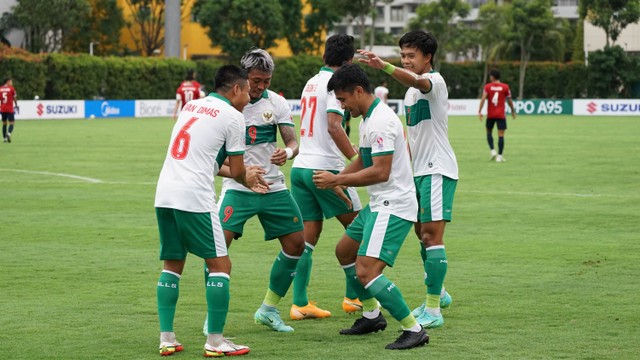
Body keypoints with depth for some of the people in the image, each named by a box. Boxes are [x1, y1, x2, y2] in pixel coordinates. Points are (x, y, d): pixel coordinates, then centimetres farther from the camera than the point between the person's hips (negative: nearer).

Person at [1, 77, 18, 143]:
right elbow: (14, 98, -1)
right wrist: (16, 106, 14)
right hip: (10, 109, -4)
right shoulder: (11, 88, -7)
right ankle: (9, 133, -27)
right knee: (12, 123, -1)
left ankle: (4, 138, 12)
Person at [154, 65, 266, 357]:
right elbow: (237, 171, 2)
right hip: (194, 198, -7)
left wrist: (246, 179, 37)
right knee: (220, 265, 2)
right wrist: (247, 182, 26)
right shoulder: (231, 116, -1)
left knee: (172, 265, 16)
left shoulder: (191, 106, 21)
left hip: (164, 194, 7)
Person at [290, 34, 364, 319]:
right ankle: (353, 296, 10)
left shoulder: (311, 82, 15)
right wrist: (356, 160, -21)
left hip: (300, 166, 7)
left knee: (307, 237, 6)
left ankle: (300, 303, 0)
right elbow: (333, 126, -23)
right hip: (325, 168, -7)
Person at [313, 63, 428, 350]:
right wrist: (337, 178, 9)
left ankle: (413, 329, -13)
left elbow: (380, 172, -26)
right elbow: (364, 160, 24)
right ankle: (372, 315, 34)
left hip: (393, 207, -11)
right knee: (344, 251, 25)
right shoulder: (369, 117, 13)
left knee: (366, 271, -20)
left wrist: (337, 180, -18)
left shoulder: (380, 122, -21)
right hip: (378, 205, 11)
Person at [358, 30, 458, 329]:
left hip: (438, 169, -10)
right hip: (419, 169, 10)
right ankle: (438, 293, 33)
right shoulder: (411, 90, 16)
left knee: (431, 234, -13)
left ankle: (433, 311, -12)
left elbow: (417, 81, -40)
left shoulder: (434, 81, -14)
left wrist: (384, 66, -55)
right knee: (422, 233, 17)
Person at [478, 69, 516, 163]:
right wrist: (513, 111, 19)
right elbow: (509, 101, 5)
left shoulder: (487, 87, 0)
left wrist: (479, 111, -10)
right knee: (501, 135, -2)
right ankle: (499, 156, -7)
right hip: (501, 115, -1)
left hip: (490, 115, 1)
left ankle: (492, 151, 2)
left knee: (489, 133, 19)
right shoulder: (505, 87, 0)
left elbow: (483, 99, -10)